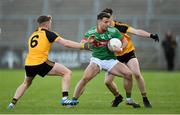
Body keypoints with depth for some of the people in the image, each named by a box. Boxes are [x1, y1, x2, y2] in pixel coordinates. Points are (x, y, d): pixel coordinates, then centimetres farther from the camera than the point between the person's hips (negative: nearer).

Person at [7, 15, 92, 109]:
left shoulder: (33, 35, 19)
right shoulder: (48, 34, -1)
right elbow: (66, 43, -6)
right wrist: (83, 46, -4)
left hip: (28, 65, 7)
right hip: (41, 63, -7)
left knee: (26, 83, 34)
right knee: (67, 72, 1)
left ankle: (12, 103, 21)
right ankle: (64, 98, -9)